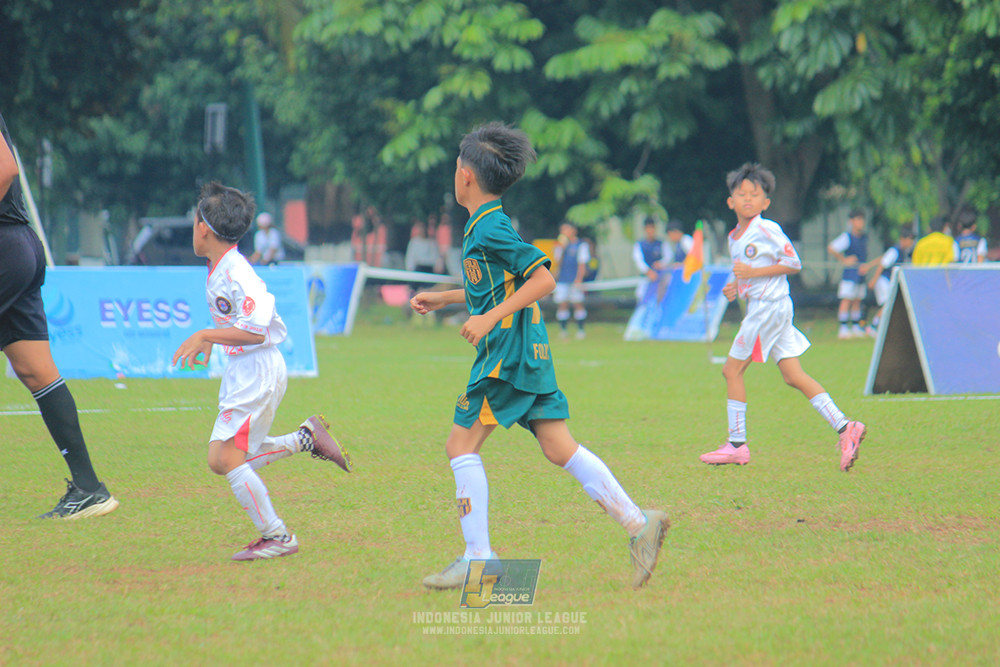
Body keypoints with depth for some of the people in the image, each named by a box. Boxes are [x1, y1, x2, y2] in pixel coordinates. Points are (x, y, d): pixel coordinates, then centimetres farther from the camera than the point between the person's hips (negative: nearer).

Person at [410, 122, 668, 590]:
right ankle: (637, 523, -2)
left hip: (507, 356, -9)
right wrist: (441, 298, 33)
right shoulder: (490, 225, 17)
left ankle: (478, 558, -4)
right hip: (530, 354, 9)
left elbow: (542, 279, -19)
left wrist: (490, 318, -21)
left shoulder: (490, 228, -13)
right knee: (559, 448, 5)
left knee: (461, 444, -4)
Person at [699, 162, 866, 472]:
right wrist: (736, 287, 9)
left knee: (732, 369, -2)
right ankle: (844, 427, -3)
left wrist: (753, 273, -17)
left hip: (770, 305, -9)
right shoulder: (734, 238, 17)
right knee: (794, 376, 3)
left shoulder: (767, 230, -10)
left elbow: (793, 263, -11)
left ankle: (737, 444, 5)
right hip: (758, 306, 9)